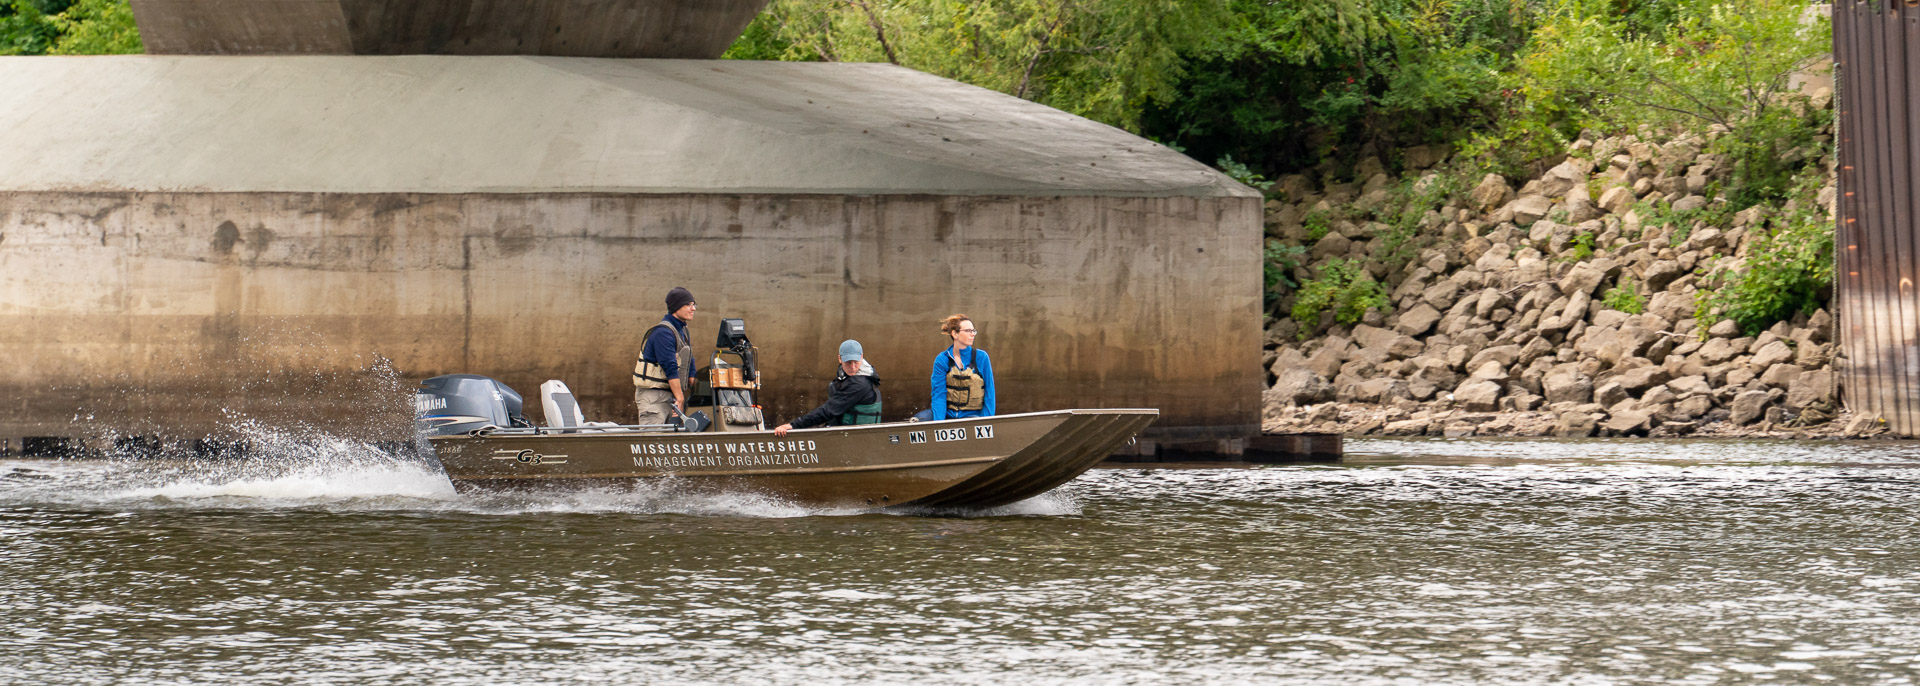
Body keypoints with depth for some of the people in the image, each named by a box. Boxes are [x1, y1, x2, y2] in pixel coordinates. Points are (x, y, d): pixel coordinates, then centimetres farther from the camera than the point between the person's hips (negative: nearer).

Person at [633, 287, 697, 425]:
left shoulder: (682, 331, 15)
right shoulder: (663, 332, -16)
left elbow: (690, 366, 18)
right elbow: (670, 368, -21)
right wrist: (680, 399, -22)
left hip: (670, 394, 9)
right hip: (652, 394, -9)